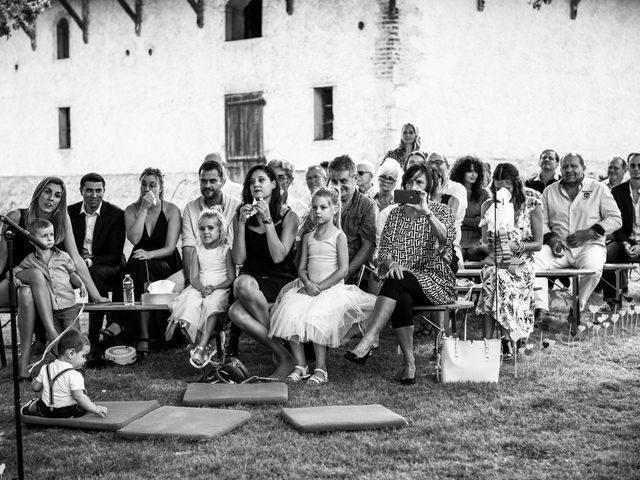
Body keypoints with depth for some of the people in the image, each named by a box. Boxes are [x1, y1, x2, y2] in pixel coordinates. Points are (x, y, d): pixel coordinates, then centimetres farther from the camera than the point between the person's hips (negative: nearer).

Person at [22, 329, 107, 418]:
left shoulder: (46, 369, -2)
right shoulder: (74, 375, -23)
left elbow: (35, 387, 6)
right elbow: (78, 396, -31)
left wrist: (34, 381, 29)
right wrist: (95, 409, -28)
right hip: (67, 413, -7)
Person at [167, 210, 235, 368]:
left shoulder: (226, 250, 2)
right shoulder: (197, 251, 12)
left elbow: (231, 278, -3)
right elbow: (194, 278, 5)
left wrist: (214, 288, -18)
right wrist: (202, 288, -17)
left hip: (220, 289, -3)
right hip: (199, 288, 3)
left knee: (211, 303, -36)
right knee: (189, 302, -29)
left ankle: (201, 348, -40)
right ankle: (205, 348, -31)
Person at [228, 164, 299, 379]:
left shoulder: (288, 216, 2)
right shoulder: (241, 215, 11)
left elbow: (278, 257, -10)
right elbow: (238, 259, 2)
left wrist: (267, 220, -13)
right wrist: (242, 223, -7)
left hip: (280, 281, -3)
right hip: (252, 279, 3)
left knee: (244, 285, -36)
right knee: (236, 313, -32)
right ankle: (283, 355, -21)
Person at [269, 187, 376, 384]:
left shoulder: (338, 236, 1)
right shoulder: (308, 237, 15)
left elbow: (343, 270, -7)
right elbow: (302, 268, 12)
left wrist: (320, 286, -13)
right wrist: (307, 283, -10)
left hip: (332, 288, -4)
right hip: (309, 287, 5)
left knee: (315, 316, -31)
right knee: (289, 314, -23)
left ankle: (321, 368, -17)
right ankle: (300, 365, -11)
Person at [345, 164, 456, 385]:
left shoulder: (441, 211, 5)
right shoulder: (396, 213, 16)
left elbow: (447, 238, -18)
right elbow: (383, 249, 10)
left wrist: (426, 212, -32)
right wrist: (392, 263, -13)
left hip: (436, 281, -3)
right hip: (403, 283, 3)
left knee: (395, 282, -34)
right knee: (401, 299, -34)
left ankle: (370, 340, -40)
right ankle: (409, 363, -31)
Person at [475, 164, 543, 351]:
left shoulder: (532, 205, 3)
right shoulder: (489, 206, 10)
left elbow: (538, 244, 2)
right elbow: (484, 242, 12)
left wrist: (516, 246, -16)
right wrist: (490, 245, -12)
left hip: (521, 263, -1)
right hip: (494, 260, 1)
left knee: (498, 278, -34)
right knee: (492, 274, -34)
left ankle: (487, 340, -32)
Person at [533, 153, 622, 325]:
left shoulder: (599, 189, 6)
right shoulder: (550, 191, 13)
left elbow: (616, 219, 1)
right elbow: (542, 221, 9)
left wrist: (588, 233, -11)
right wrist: (550, 239, -12)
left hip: (589, 245, -2)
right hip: (559, 246, 2)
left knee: (593, 268, -36)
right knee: (533, 261, -27)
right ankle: (541, 310, -27)